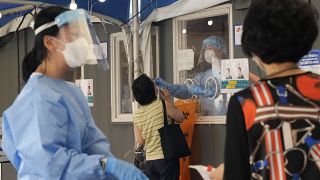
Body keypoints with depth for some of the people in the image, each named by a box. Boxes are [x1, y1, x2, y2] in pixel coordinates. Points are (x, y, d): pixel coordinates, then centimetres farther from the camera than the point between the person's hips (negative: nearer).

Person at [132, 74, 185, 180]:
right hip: (167, 158, -5)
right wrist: (168, 100, 9)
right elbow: (180, 118, 5)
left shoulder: (136, 115, 4)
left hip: (149, 161, 5)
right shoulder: (163, 105, -11)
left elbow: (141, 141, 9)